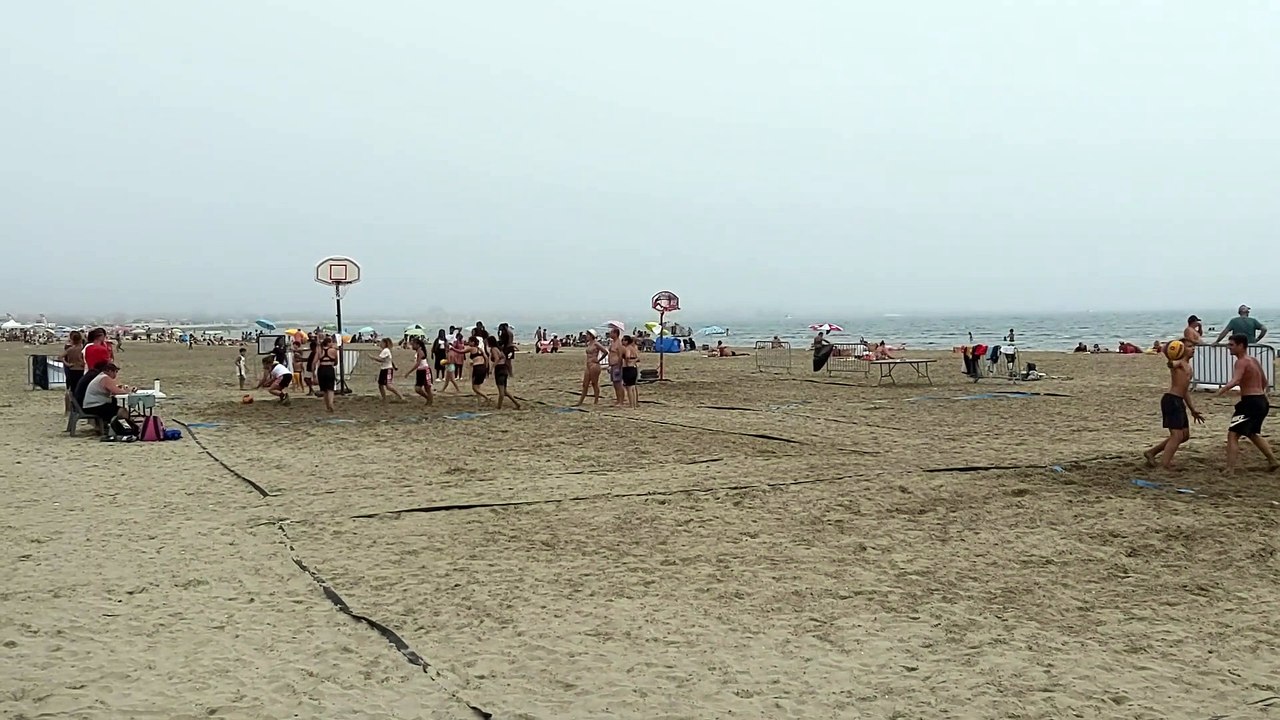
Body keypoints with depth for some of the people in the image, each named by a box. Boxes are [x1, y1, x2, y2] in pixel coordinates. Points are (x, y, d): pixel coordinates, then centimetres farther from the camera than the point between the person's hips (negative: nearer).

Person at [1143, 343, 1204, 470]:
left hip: (1179, 402, 10)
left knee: (1185, 435, 18)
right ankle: (1164, 466, -10)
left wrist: (1193, 410, 31)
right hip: (1171, 401, -10)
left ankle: (1152, 452, 23)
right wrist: (1170, 361, -59)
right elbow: (1171, 365, -35)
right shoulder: (1179, 362, -8)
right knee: (1177, 436, -12)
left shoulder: (1188, 367, 21)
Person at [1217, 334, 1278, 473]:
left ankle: (1230, 470, -22)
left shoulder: (1242, 362, -14)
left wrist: (1223, 390, -45)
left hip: (1250, 402, -10)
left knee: (1232, 434, -12)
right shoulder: (1254, 360, 15)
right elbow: (1264, 382, 27)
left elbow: (1235, 381, -33)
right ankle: (1272, 461, 38)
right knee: (1253, 433, 31)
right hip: (1262, 401, 10)